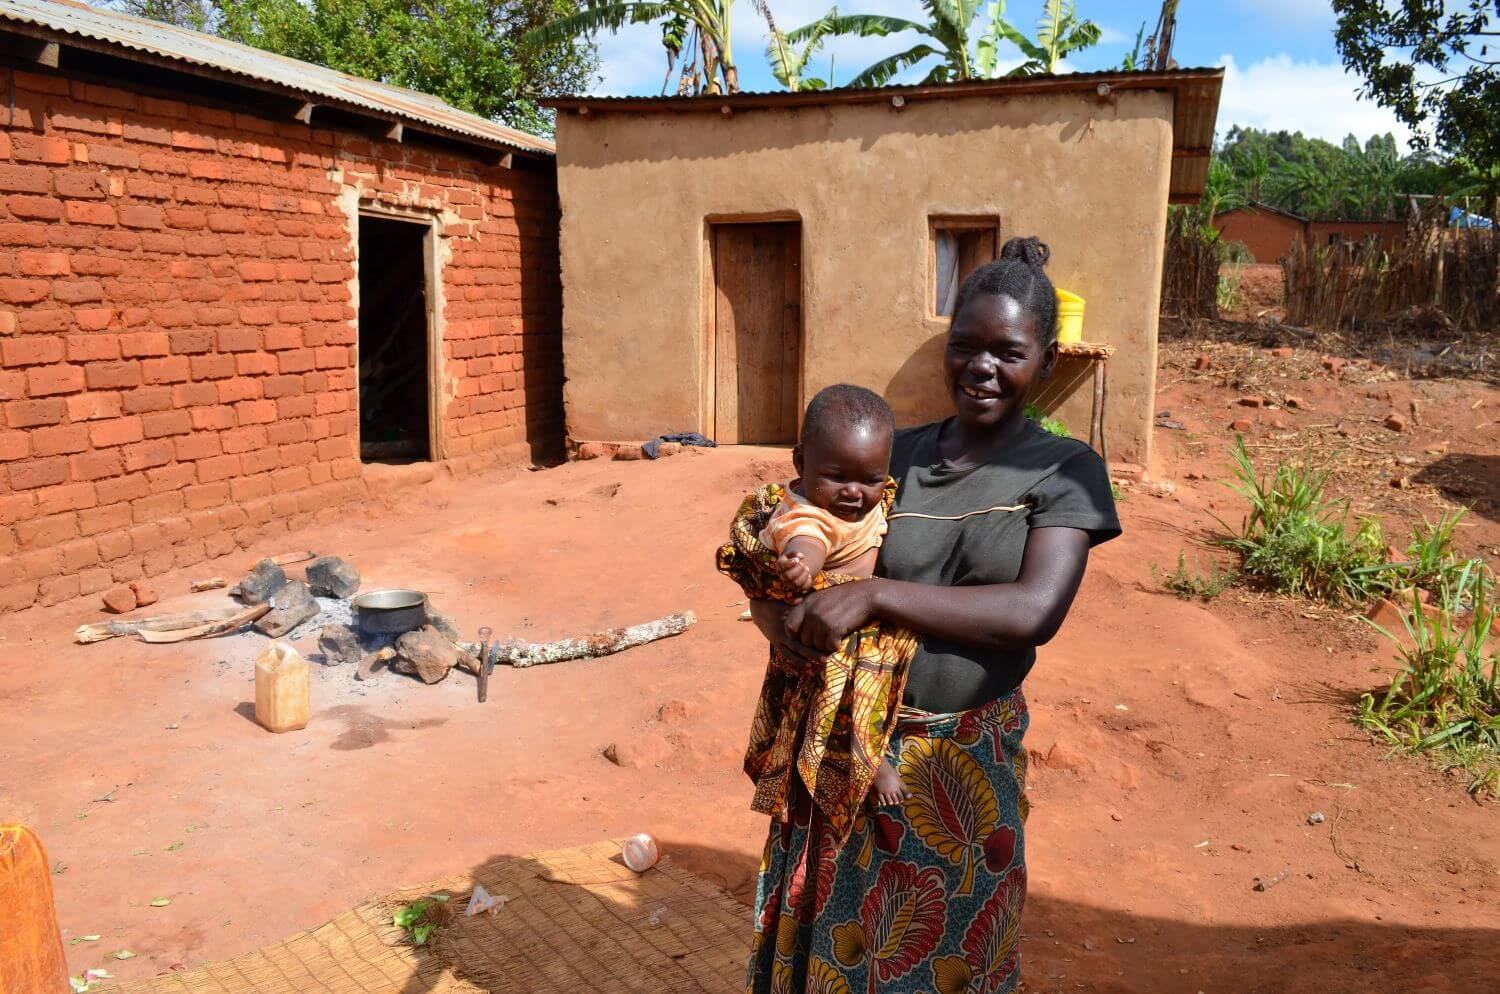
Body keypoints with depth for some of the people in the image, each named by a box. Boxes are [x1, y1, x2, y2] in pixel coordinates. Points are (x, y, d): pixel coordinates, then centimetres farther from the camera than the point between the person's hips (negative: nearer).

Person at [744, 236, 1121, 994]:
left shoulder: (1065, 471, -5)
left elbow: (1036, 611, -19)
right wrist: (784, 618, -18)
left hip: (965, 764, -2)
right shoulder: (894, 455, 2)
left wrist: (875, 597, -25)